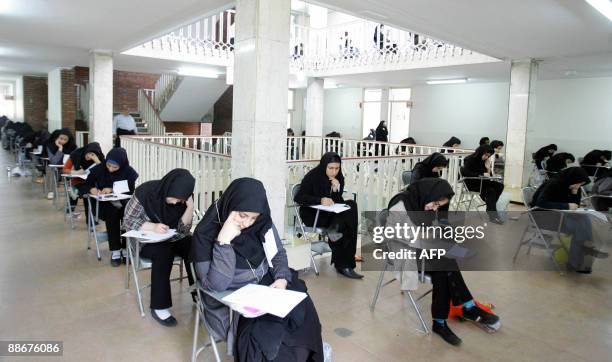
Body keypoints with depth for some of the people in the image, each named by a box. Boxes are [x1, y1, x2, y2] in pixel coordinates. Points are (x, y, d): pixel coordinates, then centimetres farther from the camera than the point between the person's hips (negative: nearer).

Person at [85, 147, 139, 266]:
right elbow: (86, 184, 7)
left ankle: (125, 249, -15)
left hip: (124, 203, 0)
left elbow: (131, 190, -12)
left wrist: (112, 190, -21)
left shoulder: (129, 172, -7)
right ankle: (115, 251, -22)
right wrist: (92, 189, -15)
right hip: (106, 204, 0)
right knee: (112, 214, -33)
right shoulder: (98, 169, -3)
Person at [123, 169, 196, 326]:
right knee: (164, 253, -33)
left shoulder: (184, 198, -11)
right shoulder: (145, 192, -21)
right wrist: (153, 226, -33)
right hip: (146, 240, -3)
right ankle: (159, 307, -22)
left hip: (173, 238, 4)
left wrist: (190, 207, -29)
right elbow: (128, 221, -16)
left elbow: (183, 230, -12)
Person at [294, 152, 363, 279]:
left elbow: (338, 202, 1)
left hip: (331, 213, 6)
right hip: (312, 214, -6)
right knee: (345, 222, -27)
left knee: (351, 205, -23)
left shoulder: (339, 178, 3)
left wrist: (336, 190, -21)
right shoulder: (312, 176, -12)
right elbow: (298, 198, -18)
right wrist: (320, 200, -32)